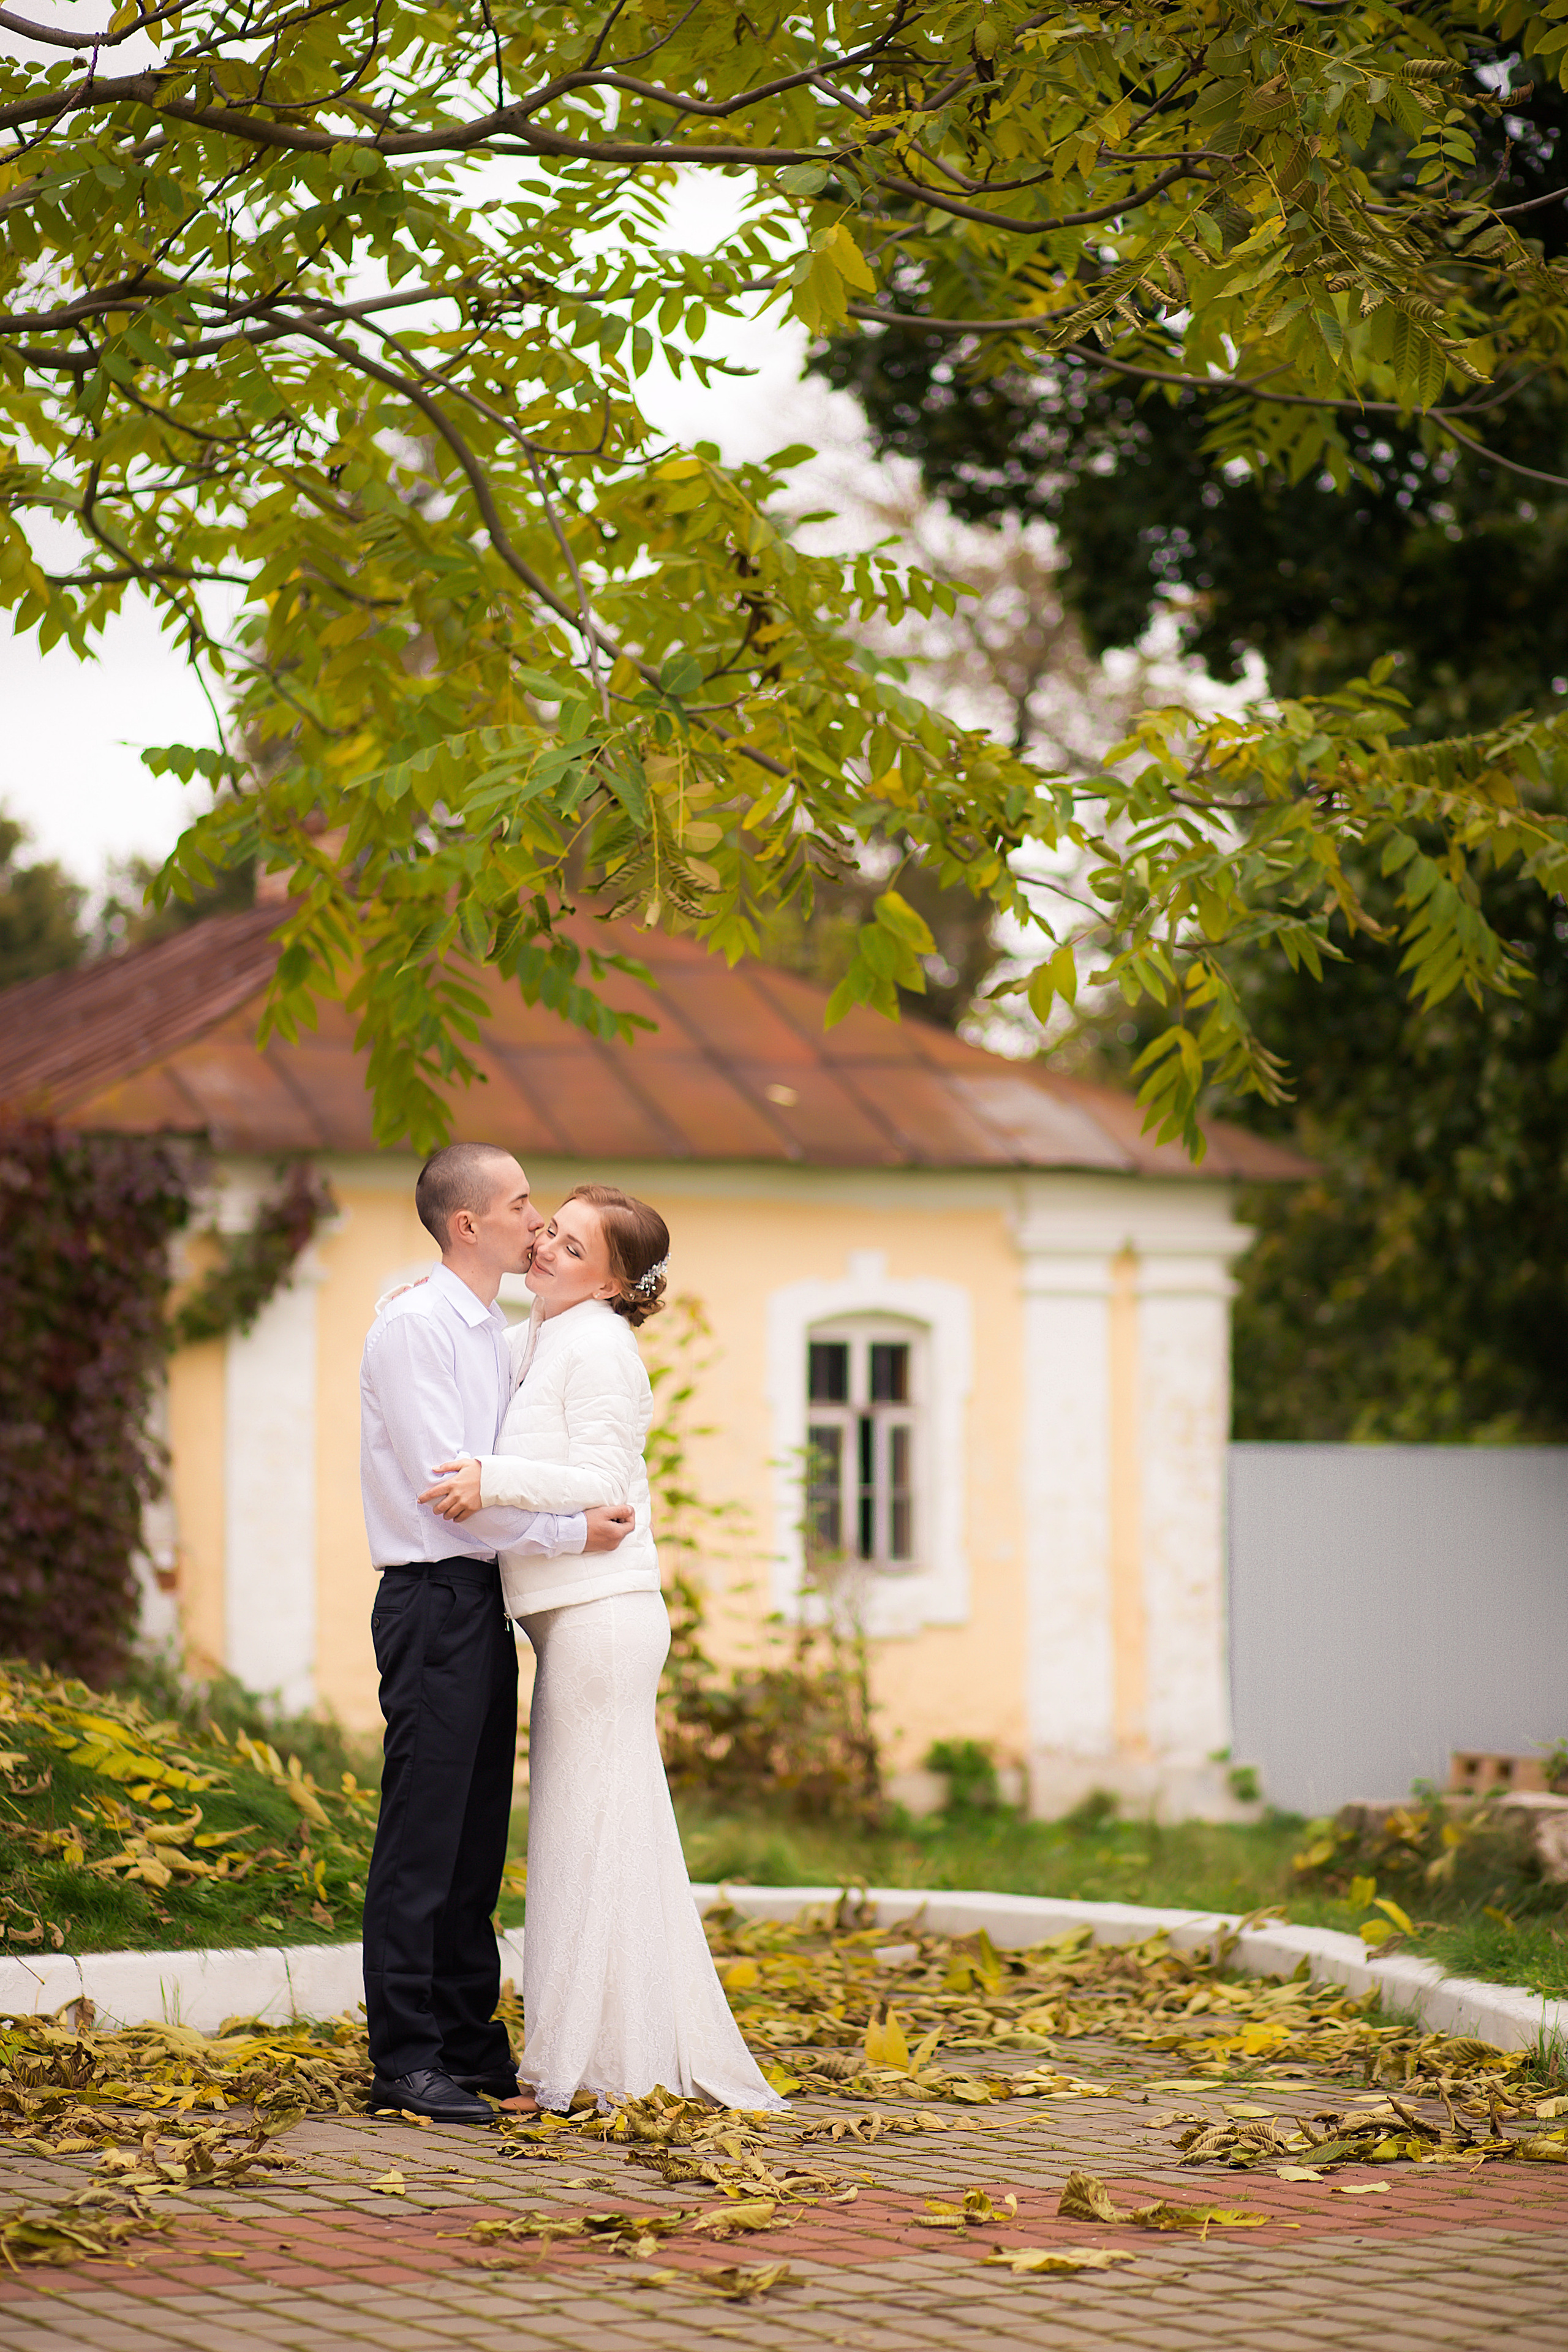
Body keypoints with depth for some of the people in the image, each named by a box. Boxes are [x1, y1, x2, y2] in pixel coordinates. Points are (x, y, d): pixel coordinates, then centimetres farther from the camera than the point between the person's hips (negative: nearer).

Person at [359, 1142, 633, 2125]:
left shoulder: (493, 1330, 17)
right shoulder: (415, 1325, -11)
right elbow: (443, 1480, -17)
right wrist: (570, 1534, -14)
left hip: (485, 1600, 9)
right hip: (435, 1599, -9)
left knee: (479, 1834, 12)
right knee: (423, 1835, -7)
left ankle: (471, 2044, 18)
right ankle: (406, 2061, -5)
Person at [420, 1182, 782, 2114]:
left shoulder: (597, 1345, -10)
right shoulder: (535, 1339, 18)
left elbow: (602, 1481, -17)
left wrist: (495, 1480, -29)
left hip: (604, 1611, -9)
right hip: (575, 1616, 9)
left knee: (596, 1831, -6)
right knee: (588, 1838, 11)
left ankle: (612, 2068, -3)